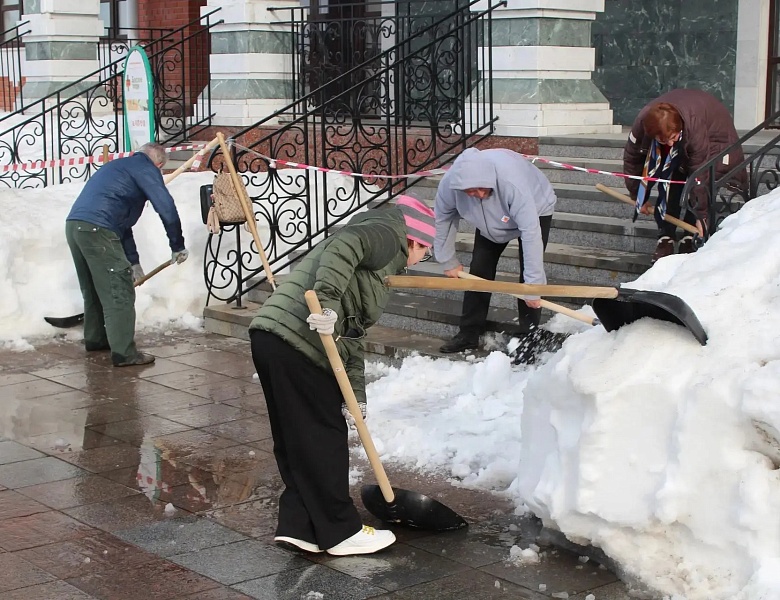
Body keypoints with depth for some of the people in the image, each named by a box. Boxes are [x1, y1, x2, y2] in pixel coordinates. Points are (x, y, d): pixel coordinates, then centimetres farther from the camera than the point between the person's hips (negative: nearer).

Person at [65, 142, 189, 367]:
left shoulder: (120, 166, 31)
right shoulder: (146, 168, 3)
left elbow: (122, 222, 33)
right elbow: (166, 208, -9)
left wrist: (133, 260, 35)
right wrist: (177, 246, 3)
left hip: (74, 225, 9)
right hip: (96, 229, -9)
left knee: (93, 288, 24)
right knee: (119, 292, -5)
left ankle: (95, 338, 37)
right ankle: (124, 353, -5)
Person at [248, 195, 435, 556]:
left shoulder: (380, 267, 30)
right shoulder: (387, 235, 4)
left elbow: (351, 337, 23)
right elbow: (344, 245, -19)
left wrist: (356, 395, 15)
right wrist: (327, 298, -29)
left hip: (270, 336, 10)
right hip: (296, 342, -10)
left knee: (294, 440, 16)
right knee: (324, 438, 1)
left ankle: (299, 525, 21)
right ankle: (341, 531, 11)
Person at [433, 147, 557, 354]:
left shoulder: (512, 182, -47)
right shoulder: (449, 184, -32)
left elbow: (530, 233, -46)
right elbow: (444, 220, -12)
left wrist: (533, 285, -45)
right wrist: (448, 262, -4)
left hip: (535, 210, -4)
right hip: (492, 219, 4)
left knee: (528, 274, -15)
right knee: (479, 270, 0)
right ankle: (469, 334, 9)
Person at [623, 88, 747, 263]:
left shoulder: (695, 127, -45)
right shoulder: (642, 123, -33)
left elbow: (699, 173, -37)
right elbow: (631, 159, -15)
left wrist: (700, 215, -30)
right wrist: (638, 198, -6)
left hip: (714, 133, -4)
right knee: (670, 179, -17)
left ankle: (690, 240, -14)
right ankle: (665, 239, -10)